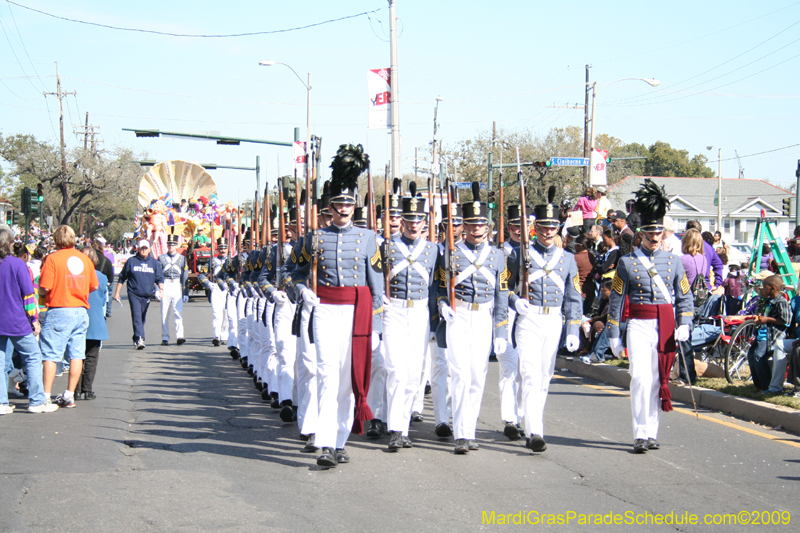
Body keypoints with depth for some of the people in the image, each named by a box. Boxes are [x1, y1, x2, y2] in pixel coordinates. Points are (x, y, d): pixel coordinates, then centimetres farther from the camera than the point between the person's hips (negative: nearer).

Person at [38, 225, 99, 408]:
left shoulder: (53, 258, -8)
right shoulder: (84, 259, 7)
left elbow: (44, 288, -13)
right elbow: (94, 286, 12)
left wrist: (40, 292, 9)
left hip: (59, 311, -5)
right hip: (81, 311, 5)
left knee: (51, 355, -2)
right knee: (76, 355, 8)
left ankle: (46, 396, -5)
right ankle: (69, 395, 11)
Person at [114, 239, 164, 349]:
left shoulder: (154, 262, 9)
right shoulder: (131, 261, 4)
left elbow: (159, 278, 9)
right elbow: (122, 277, 10)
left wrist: (161, 289, -11)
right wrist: (117, 292, 8)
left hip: (147, 295, 3)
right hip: (134, 294, -3)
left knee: (142, 318, 12)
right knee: (136, 317, -16)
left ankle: (136, 338, 27)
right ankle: (139, 339, -25)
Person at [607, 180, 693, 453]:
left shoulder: (673, 261, 9)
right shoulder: (627, 262, 3)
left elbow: (685, 297, 8)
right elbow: (615, 300, 4)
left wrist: (684, 325, -7)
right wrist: (613, 335, 1)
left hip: (666, 327, 2)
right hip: (639, 326, -2)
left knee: (656, 380, 8)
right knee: (640, 377, -15)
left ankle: (651, 433, 16)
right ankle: (641, 434, -13)